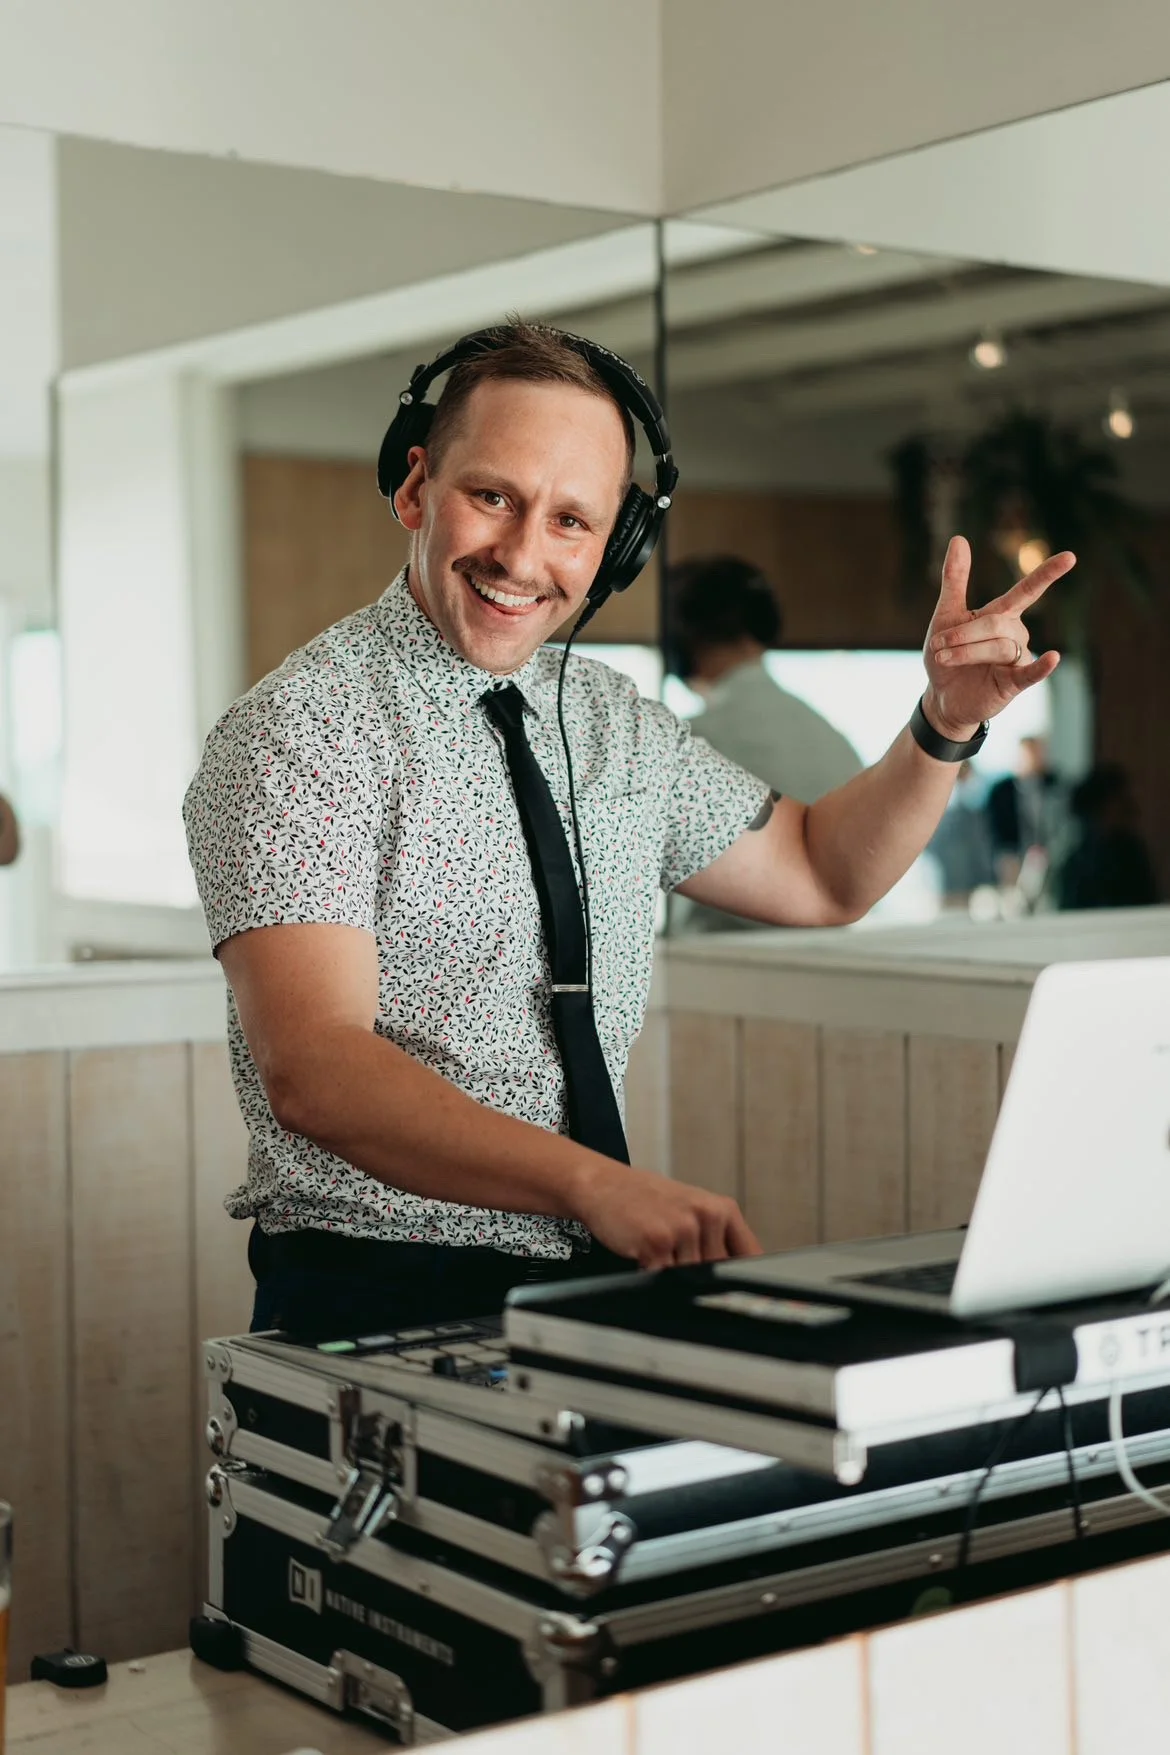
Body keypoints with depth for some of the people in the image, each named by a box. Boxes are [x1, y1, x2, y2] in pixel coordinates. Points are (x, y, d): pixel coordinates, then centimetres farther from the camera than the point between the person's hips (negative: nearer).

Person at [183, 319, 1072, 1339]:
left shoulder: (619, 728, 12)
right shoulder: (299, 734, -11)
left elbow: (819, 875, 24)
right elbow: (313, 1071, -23)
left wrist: (947, 722, 6)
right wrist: (594, 1183, -36)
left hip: (599, 1282, 6)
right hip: (382, 1302, -6)